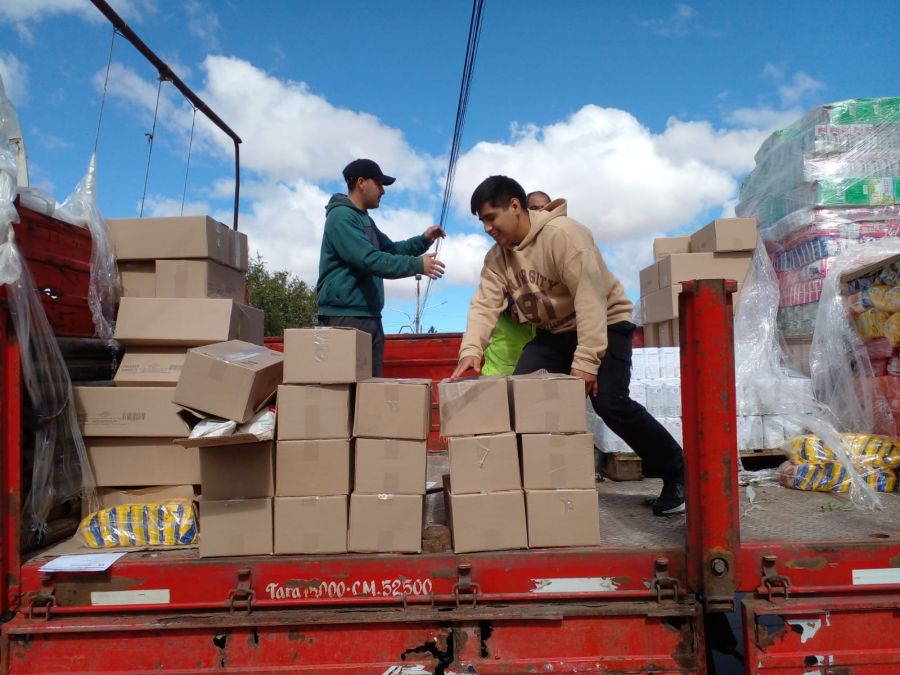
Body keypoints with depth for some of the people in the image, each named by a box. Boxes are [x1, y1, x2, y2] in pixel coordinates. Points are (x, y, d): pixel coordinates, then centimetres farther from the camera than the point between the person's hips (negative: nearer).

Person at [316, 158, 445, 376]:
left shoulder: (365, 220, 21)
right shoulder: (341, 215, -10)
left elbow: (391, 249, 27)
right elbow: (369, 259, -21)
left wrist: (424, 240, 11)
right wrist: (417, 265, -18)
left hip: (370, 316, 10)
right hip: (345, 316, -10)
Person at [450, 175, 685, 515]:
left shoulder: (562, 233, -25)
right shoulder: (497, 257, -3)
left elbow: (589, 297, -30)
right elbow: (484, 305, -12)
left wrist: (585, 360, -34)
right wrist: (470, 350, -30)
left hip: (605, 322, -7)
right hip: (554, 332, 7)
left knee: (610, 403, -21)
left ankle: (677, 473, 0)